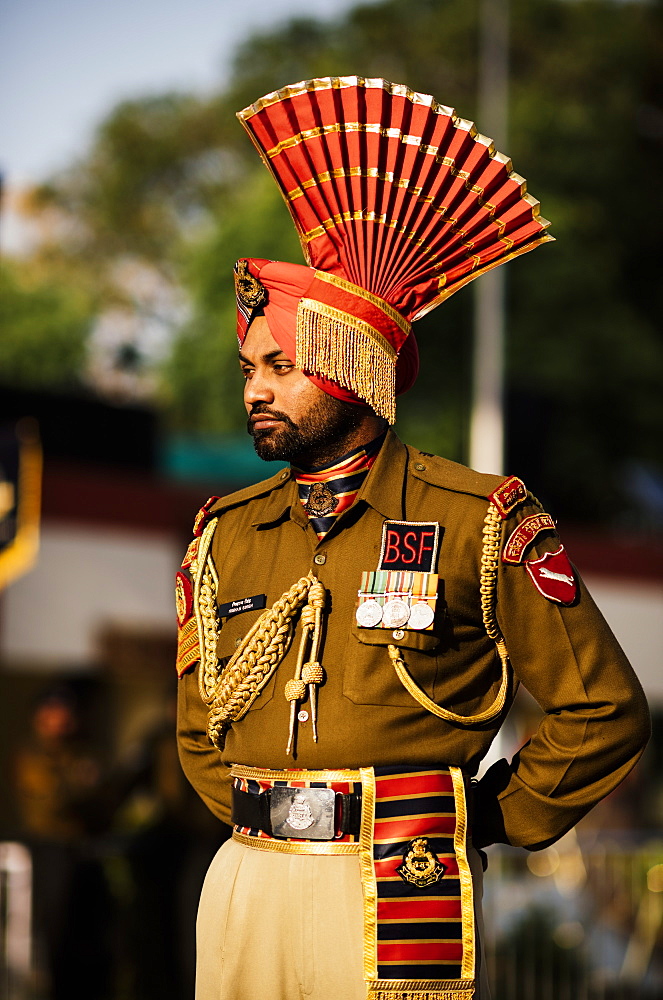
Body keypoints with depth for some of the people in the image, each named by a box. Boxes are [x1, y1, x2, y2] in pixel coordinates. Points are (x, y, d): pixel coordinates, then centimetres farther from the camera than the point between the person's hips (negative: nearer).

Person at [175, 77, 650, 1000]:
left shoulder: (479, 523, -3)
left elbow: (605, 712, 1)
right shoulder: (225, 535, 11)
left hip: (396, 905, -5)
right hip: (243, 890, 5)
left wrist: (493, 821, 3)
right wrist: (259, 819, 13)